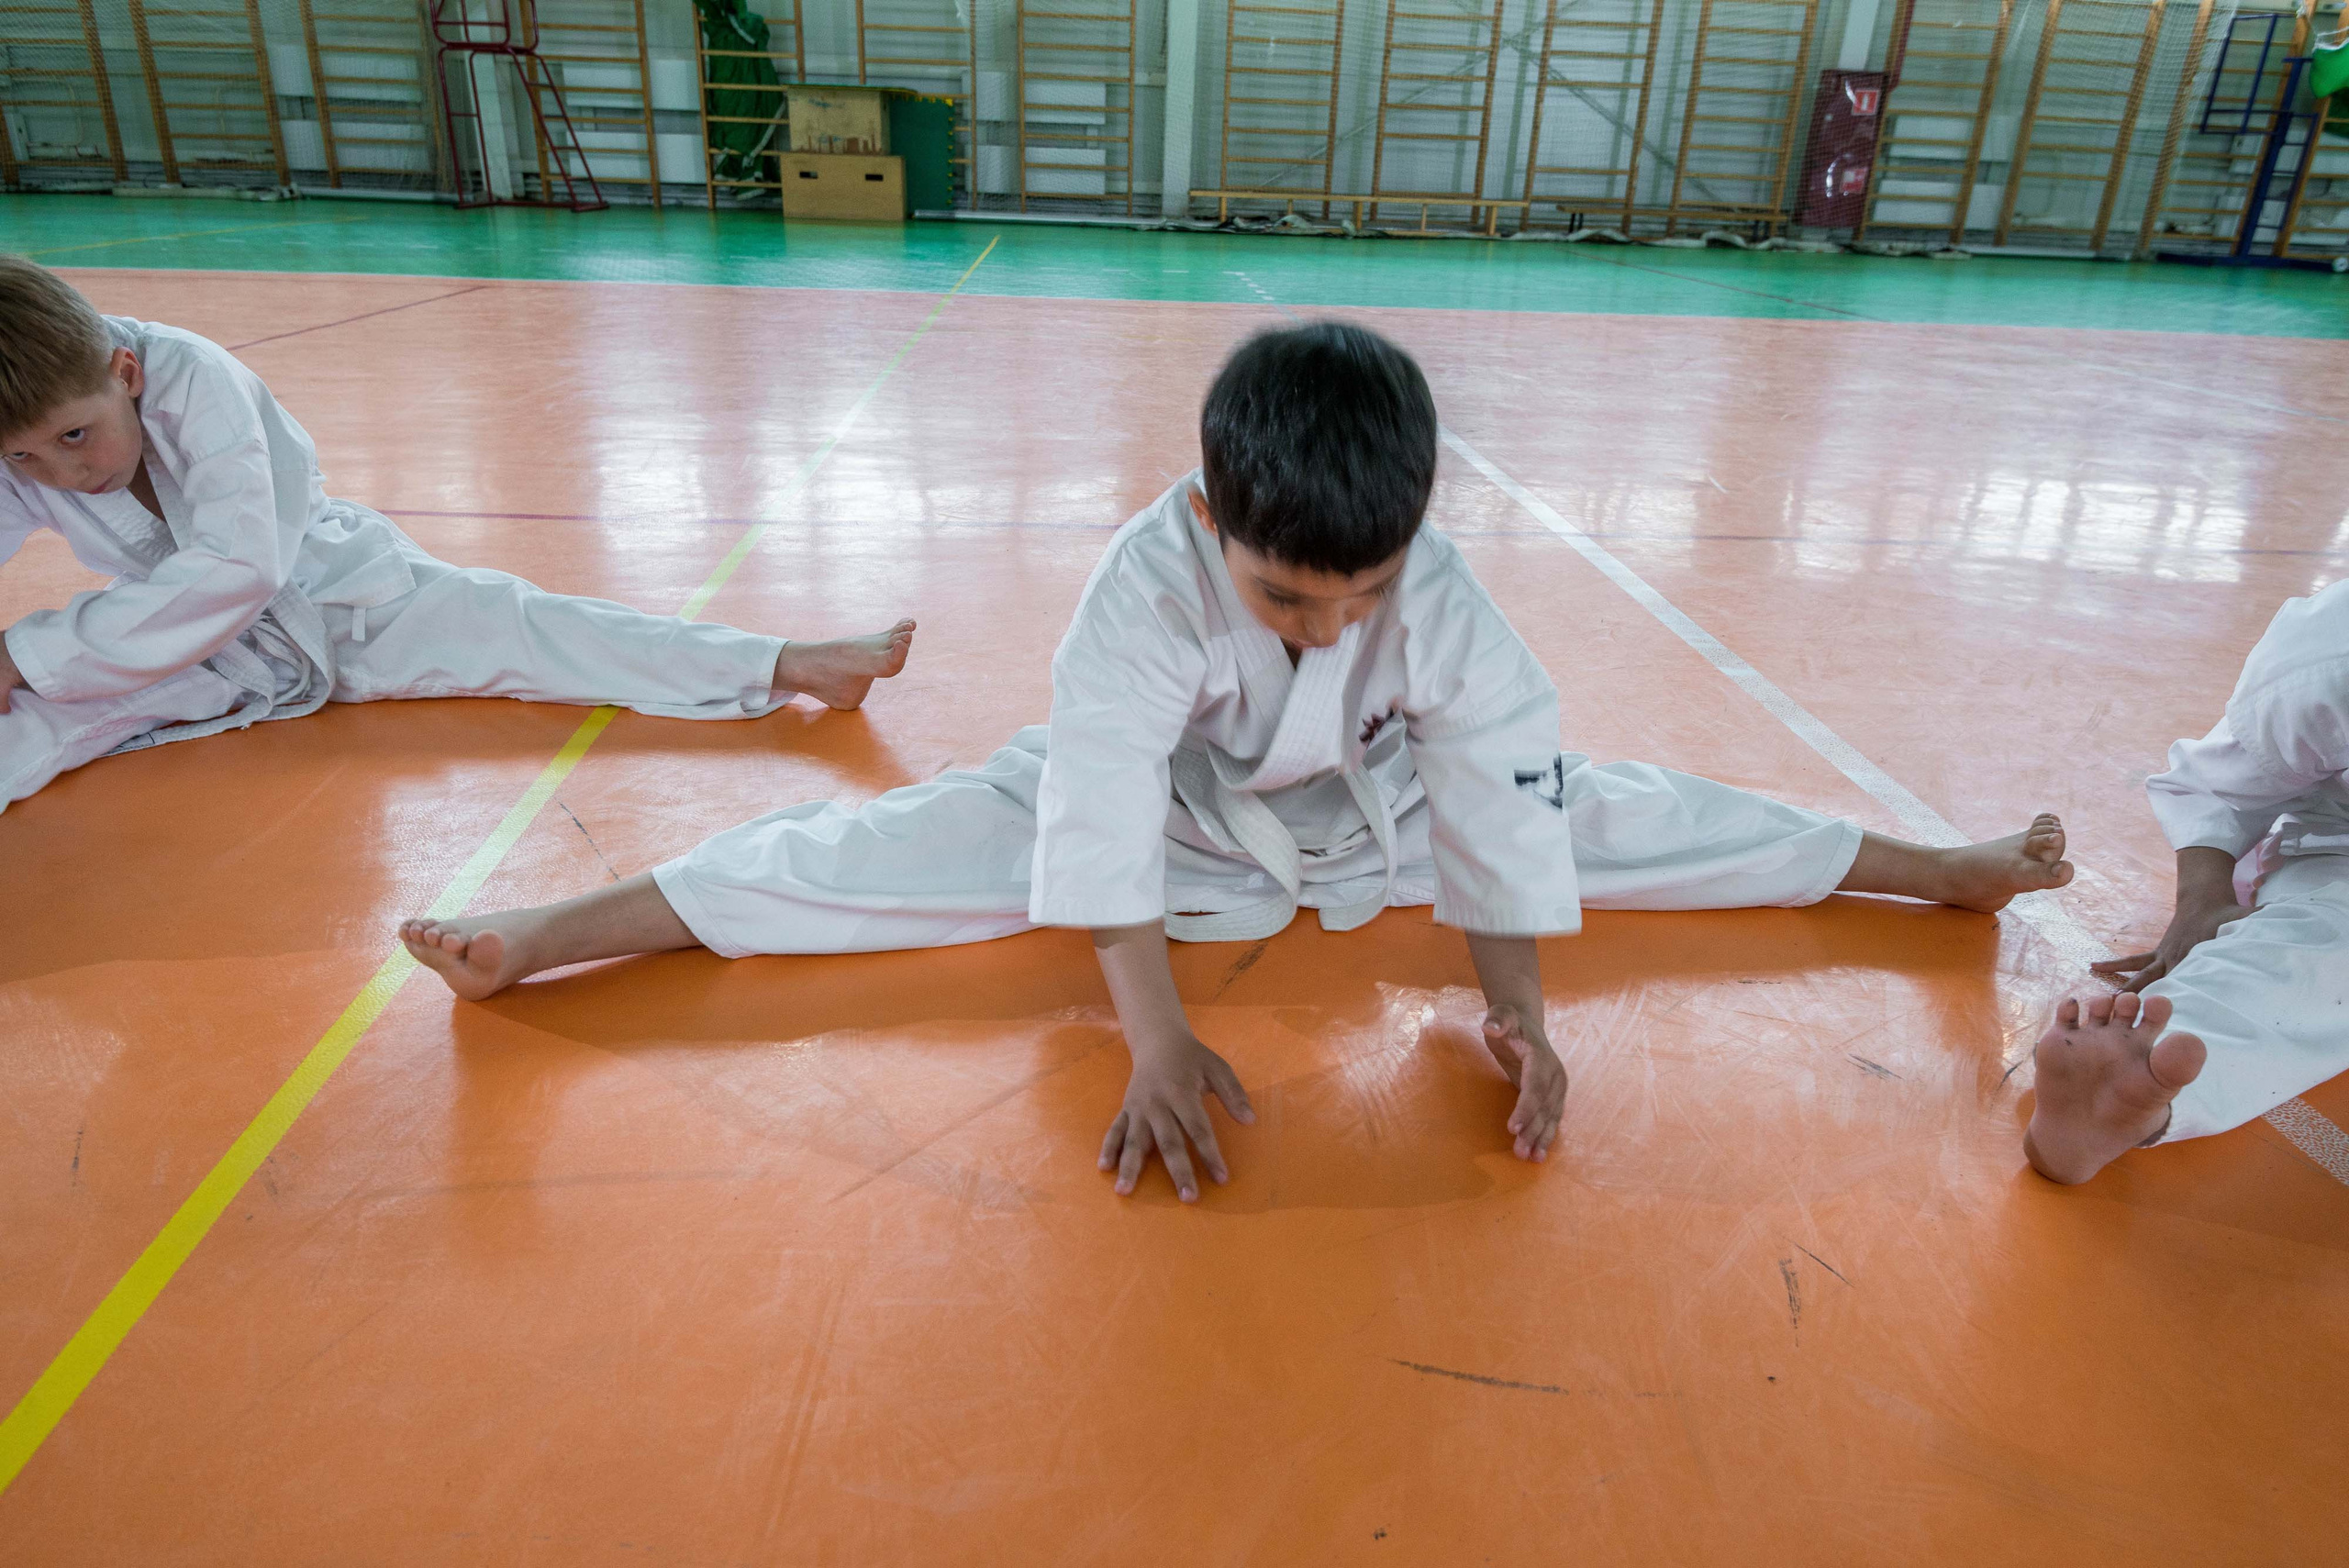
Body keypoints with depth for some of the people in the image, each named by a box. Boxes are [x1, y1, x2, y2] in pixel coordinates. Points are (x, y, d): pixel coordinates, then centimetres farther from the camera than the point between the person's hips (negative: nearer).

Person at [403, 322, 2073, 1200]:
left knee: (1612, 811, -1)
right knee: (931, 840, -16)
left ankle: (1941, 867, 21)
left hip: (1381, 807, 2)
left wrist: (1515, 1005, -25)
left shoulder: (1447, 600, -28)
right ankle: (546, 933, -11)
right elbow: (1103, 820, -33)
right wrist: (1157, 1040, -35)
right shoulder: (1149, 583, -34)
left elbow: (1498, 798, -20)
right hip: (1176, 801, -1)